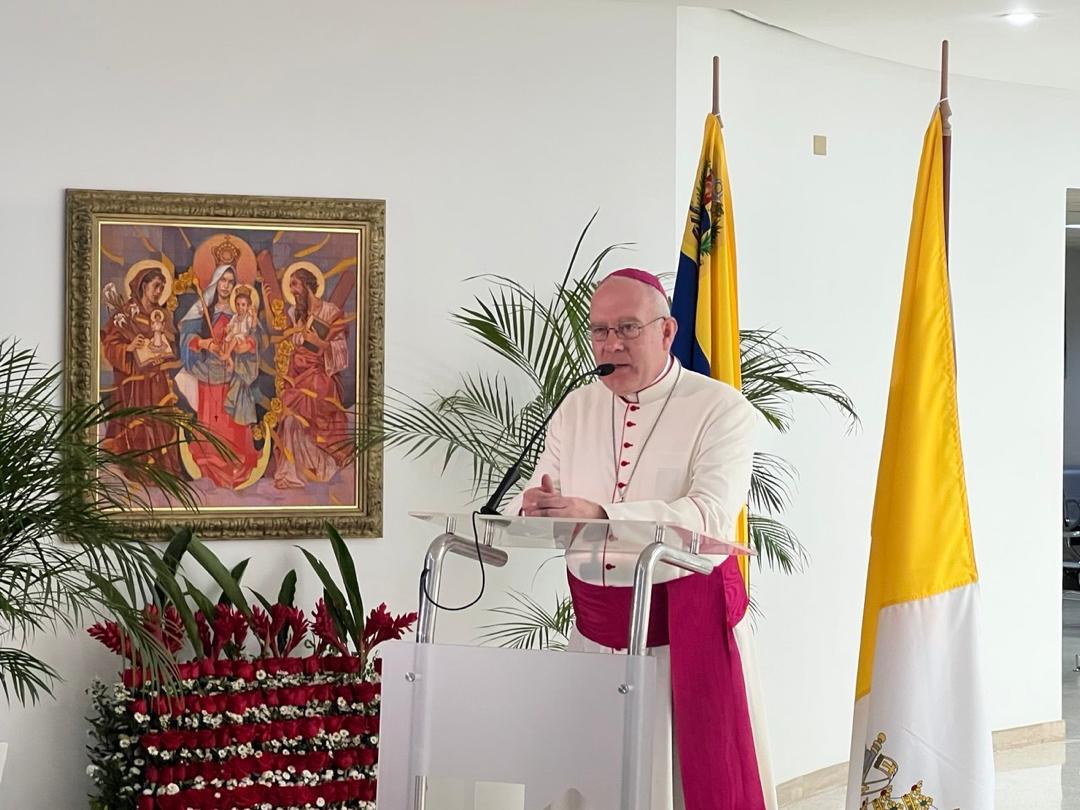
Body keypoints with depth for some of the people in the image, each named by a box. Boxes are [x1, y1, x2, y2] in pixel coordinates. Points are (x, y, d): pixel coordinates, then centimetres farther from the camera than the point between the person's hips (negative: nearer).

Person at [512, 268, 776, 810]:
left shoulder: (721, 410, -7)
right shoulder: (576, 410, 10)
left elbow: (710, 514, -22)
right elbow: (536, 504, 5)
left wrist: (600, 515, -35)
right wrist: (535, 509, -21)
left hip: (687, 624, -4)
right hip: (595, 628, 4)